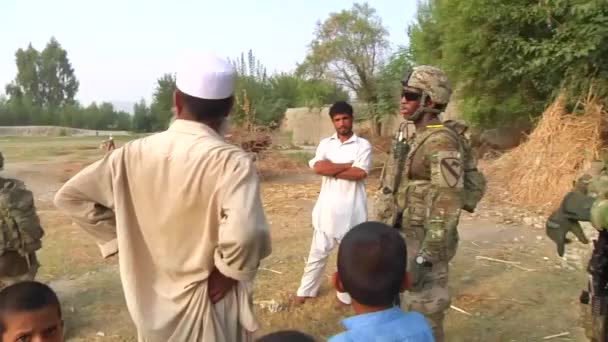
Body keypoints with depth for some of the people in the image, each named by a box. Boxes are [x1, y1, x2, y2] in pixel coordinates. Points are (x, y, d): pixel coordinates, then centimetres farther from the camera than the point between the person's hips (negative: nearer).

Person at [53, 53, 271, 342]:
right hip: (210, 304, -4)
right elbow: (244, 234, -39)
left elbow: (70, 197, 1)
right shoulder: (231, 161, -23)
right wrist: (227, 272, -18)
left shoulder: (135, 153, -8)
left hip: (151, 302, 4)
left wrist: (122, 240, 3)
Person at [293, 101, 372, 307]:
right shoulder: (325, 144, 4)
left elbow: (360, 173, -19)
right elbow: (317, 167, -13)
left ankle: (345, 295, 28)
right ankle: (305, 290, 29)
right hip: (327, 208, 3)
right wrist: (348, 165, -14)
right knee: (318, 252, 14)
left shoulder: (363, 145, -4)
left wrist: (332, 170, -12)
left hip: (351, 210, -2)